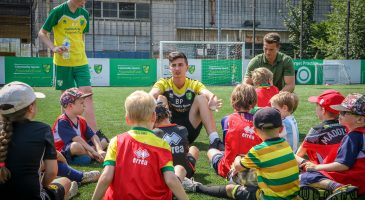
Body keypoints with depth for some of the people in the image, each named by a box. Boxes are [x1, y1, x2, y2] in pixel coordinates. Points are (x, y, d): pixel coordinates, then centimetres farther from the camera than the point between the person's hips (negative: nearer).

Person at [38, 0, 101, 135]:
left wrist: (81, 52, 12)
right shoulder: (58, 11, -6)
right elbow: (42, 33, -1)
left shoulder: (84, 14, 7)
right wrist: (54, 48, -16)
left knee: (87, 93, -7)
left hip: (81, 61, 3)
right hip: (62, 62, -3)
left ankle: (94, 133, -9)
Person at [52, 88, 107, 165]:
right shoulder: (62, 121, -18)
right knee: (76, 145, -40)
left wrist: (100, 150, -21)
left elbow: (93, 136, -2)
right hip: (62, 154, -8)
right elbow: (77, 139, -28)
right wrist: (94, 152, -31)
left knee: (104, 141, 5)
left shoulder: (81, 121, 8)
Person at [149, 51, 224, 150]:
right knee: (161, 98, -21)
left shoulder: (194, 84, 1)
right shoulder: (164, 83, -1)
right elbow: (152, 95, -24)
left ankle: (214, 141, -30)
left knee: (201, 98, -20)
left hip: (189, 132, 1)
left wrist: (213, 101, -46)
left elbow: (209, 94, -21)